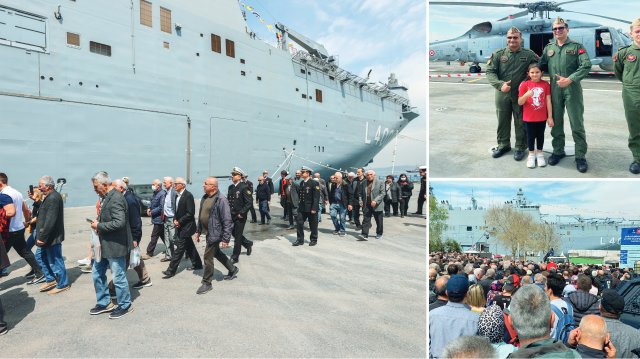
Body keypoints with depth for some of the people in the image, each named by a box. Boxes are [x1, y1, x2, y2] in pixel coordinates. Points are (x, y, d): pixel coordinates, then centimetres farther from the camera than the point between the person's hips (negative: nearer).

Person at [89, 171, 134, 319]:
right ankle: (104, 303, 36)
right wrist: (98, 223, 1)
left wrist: (99, 226, -18)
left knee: (118, 277, 3)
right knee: (97, 274, 19)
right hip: (104, 245, 10)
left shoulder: (116, 199, -22)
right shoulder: (105, 197, 9)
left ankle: (125, 305, 22)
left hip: (115, 246, -10)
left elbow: (119, 222, -30)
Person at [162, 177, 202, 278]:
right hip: (181, 227, 9)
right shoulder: (178, 196, 11)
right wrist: (175, 220, 1)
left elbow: (190, 213, -20)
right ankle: (197, 264, 30)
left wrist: (180, 222, -16)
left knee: (179, 249, -4)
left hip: (186, 227, -9)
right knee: (189, 246, 18)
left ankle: (171, 271, 1)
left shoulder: (188, 196, -16)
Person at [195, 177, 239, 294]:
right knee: (216, 253, 22)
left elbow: (227, 221, -21)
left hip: (214, 233, -9)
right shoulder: (204, 198, 7)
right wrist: (198, 231, 17)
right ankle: (232, 269, 41)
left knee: (208, 257, -1)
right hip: (207, 232, 9)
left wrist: (226, 238, -21)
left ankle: (207, 283, 16)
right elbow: (200, 215, 18)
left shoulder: (221, 200, -20)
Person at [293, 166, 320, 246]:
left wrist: (314, 208, -20)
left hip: (311, 208, -6)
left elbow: (316, 197, -16)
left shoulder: (314, 183, -12)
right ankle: (300, 240, 13)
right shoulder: (301, 182, 10)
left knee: (313, 225, 6)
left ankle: (314, 240, 21)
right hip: (302, 208, 6)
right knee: (300, 223, 3)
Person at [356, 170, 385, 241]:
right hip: (366, 205, 2)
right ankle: (364, 235, -9)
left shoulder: (380, 182, -2)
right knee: (365, 220, -6)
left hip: (376, 205, -2)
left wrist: (375, 201, -18)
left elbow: (382, 193, -7)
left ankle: (379, 234, 28)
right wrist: (360, 201, 0)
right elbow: (360, 193, 16)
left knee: (378, 221, 10)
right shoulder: (363, 183, 8)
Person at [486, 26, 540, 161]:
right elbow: (490, 72, -4)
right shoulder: (498, 54, 1)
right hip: (502, 94, 1)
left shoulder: (529, 54, 1)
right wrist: (500, 84, -20)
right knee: (502, 120, 12)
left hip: (520, 94, -1)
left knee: (520, 122, 5)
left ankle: (520, 147, 18)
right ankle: (503, 145, 28)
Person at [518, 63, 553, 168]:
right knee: (531, 136, 9)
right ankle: (531, 154, 24)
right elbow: (520, 102, -8)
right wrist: (526, 95, -29)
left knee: (540, 135, 12)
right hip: (529, 118, -1)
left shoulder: (545, 84, -2)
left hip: (542, 117, 1)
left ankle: (539, 153, 28)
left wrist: (550, 117, -1)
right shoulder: (524, 85, -6)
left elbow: (548, 101, 0)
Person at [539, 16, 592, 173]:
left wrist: (569, 79, -20)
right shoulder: (548, 48, 12)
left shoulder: (577, 46, 1)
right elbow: (543, 66, 20)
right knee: (556, 122, 9)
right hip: (554, 89, 3)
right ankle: (558, 151, 24)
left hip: (572, 89, -3)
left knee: (577, 123, -3)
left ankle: (580, 156, 5)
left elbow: (586, 66, -8)